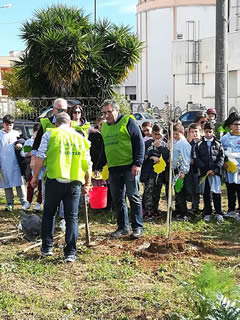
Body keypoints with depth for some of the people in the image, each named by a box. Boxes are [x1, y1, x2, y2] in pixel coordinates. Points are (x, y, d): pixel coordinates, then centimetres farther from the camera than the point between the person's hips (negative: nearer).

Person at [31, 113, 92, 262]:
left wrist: (35, 176, 5)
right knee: (72, 217, 6)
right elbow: (88, 165, 12)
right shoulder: (81, 138, 13)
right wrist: (87, 184, 20)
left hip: (55, 180, -1)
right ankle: (70, 253, 3)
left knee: (49, 214, 15)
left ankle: (47, 247, 20)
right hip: (75, 182, 2)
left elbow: (40, 156, -3)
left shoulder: (50, 134, 4)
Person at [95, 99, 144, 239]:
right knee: (117, 199, 8)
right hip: (113, 168, 6)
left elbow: (139, 143, -8)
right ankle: (123, 227, 18)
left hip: (130, 167, -6)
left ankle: (138, 227, 6)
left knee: (133, 196, -3)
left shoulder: (128, 121, -4)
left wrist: (137, 164, -15)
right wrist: (99, 167, 18)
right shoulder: (104, 126, 16)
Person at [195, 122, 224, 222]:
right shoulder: (199, 144, 8)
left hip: (215, 172, -1)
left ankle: (218, 213, 5)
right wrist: (206, 169, -9)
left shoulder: (218, 144, 8)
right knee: (206, 193, 5)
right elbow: (197, 159, 3)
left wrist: (214, 170, -10)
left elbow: (221, 158, 3)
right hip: (204, 173, 1)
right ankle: (207, 213, 14)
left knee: (216, 193, -5)